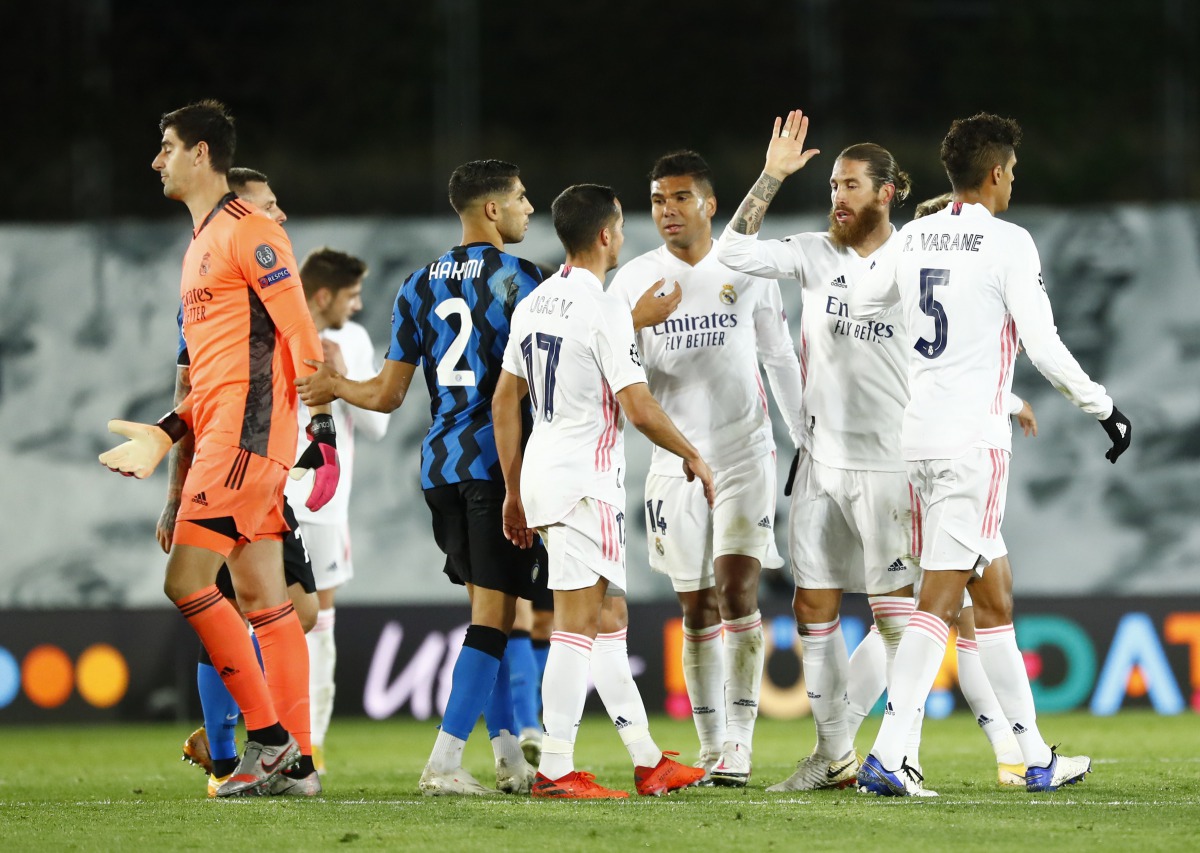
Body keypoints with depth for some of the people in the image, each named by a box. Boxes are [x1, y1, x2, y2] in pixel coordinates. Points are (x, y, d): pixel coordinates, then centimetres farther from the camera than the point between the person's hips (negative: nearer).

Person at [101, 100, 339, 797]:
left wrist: (322, 425, -16)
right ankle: (293, 760, 5)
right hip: (226, 438, 10)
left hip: (247, 436, -10)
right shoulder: (203, 243, 22)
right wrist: (167, 433, 19)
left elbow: (300, 333, -13)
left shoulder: (249, 233, -8)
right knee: (263, 600, 6)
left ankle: (268, 735, -12)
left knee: (187, 580, -14)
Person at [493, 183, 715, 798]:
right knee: (577, 625, -7)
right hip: (584, 481, -9)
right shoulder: (604, 311, -15)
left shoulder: (533, 304, 11)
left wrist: (514, 490, 21)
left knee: (609, 620, 14)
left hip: (541, 472, 9)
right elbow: (638, 408, -17)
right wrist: (693, 457, -1)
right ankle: (555, 771, -9)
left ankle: (648, 760, 19)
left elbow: (505, 401, 15)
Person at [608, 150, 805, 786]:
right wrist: (635, 324, -19)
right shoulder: (634, 281, 3)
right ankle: (713, 749, 10)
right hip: (675, 464, 1)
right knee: (697, 611, 3)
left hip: (745, 455, -1)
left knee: (737, 592, -14)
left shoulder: (748, 272, 3)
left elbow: (781, 362, 11)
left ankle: (740, 740, -13)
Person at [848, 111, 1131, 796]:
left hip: (921, 433, 7)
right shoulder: (1008, 244, -9)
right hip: (974, 438, -7)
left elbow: (863, 306, 26)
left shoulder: (915, 238, 9)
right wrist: (1105, 408, 1)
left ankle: (1037, 758, 11)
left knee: (995, 593, 11)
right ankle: (885, 757, -12)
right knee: (940, 599, -6)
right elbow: (1046, 348, -13)